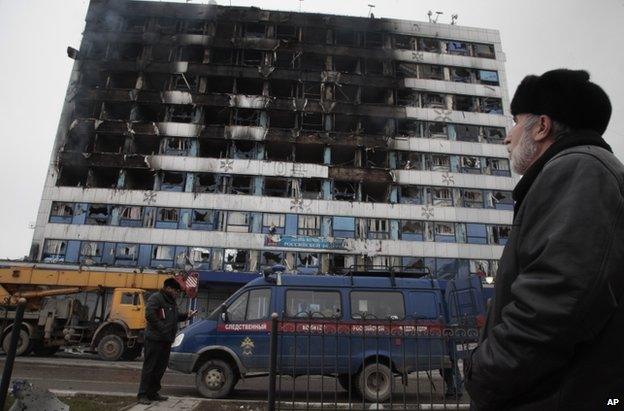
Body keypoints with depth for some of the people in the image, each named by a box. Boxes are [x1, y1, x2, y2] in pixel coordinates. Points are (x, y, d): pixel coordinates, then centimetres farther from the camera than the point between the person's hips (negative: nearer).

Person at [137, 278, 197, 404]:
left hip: (166, 340, 9)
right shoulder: (156, 298, -11)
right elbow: (149, 314, -22)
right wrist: (161, 328, -23)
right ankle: (143, 395, 7)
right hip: (154, 339, -9)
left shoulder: (172, 302, 19)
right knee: (149, 367, -2)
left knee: (161, 368, 14)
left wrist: (186, 315, 9)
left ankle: (153, 393, 25)